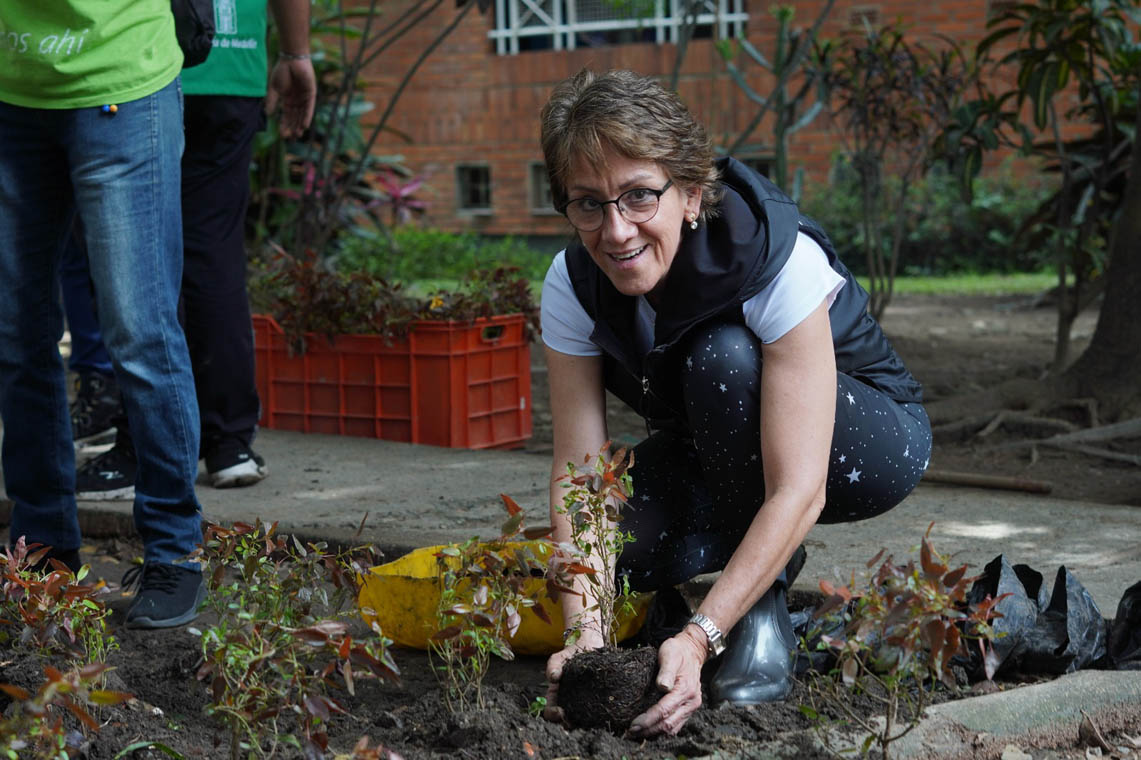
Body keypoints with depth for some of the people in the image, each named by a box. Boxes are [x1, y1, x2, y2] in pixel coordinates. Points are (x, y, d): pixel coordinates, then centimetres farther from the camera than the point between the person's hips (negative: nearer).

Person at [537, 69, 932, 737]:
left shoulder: (780, 257, -34)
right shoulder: (574, 284, -20)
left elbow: (798, 491, -37)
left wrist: (698, 638, -46)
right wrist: (584, 632, -38)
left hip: (871, 438, -4)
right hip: (718, 460, 4)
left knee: (724, 358, -35)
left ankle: (766, 613, -16)